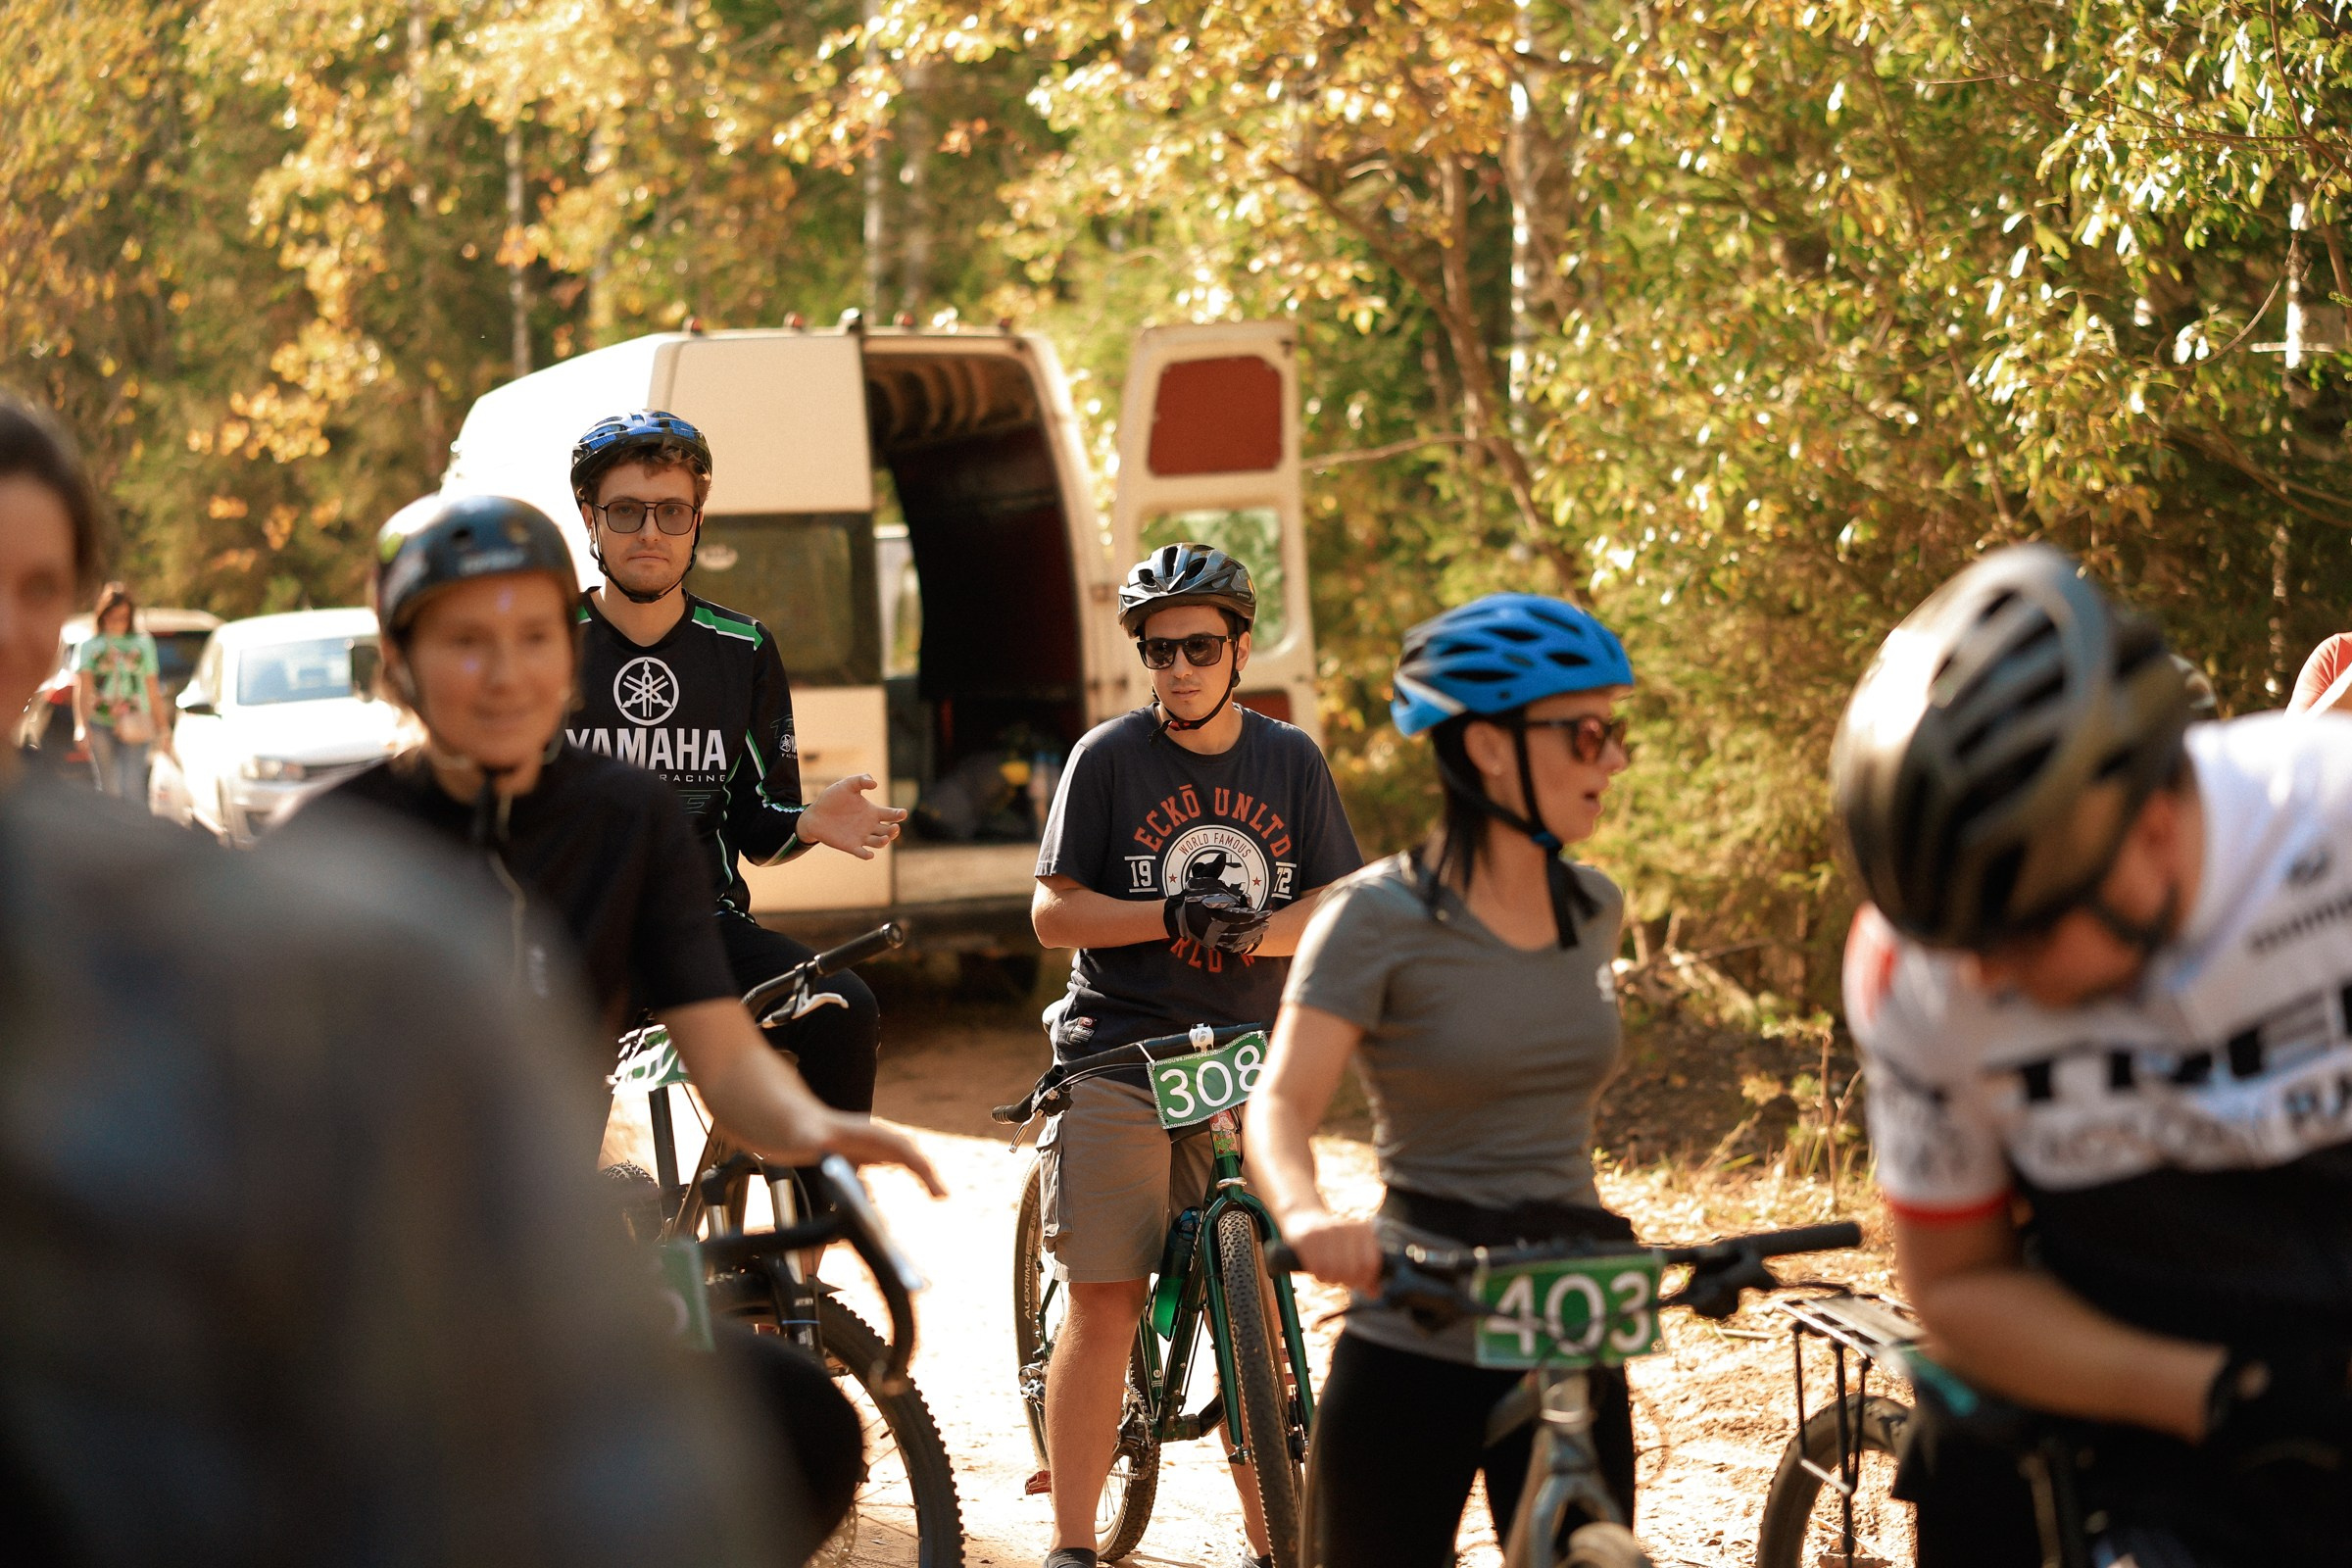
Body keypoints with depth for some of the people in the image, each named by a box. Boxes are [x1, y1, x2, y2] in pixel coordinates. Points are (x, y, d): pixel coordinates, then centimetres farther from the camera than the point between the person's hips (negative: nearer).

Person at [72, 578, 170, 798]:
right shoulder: (89, 645, 9)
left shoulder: (143, 643, 15)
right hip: (100, 726, 0)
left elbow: (152, 690, 17)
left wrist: (163, 728, 14)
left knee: (134, 788, -14)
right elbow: (82, 688, -1)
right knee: (108, 790, 0)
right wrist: (81, 725, -15)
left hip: (134, 728, 0)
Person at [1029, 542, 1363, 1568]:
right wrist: (1172, 917, -18)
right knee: (1105, 1302, -5)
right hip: (1118, 1057, -3)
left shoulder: (1292, 762, 8)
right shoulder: (1108, 758, 0)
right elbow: (1053, 912, -4)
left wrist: (1255, 931, -15)